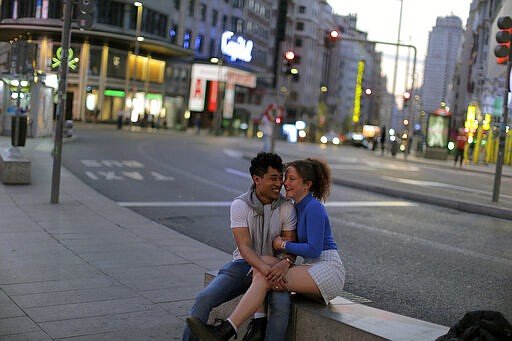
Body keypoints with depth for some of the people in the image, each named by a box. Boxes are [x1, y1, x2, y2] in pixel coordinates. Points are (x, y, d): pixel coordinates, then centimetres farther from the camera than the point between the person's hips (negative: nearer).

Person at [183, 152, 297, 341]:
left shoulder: (287, 207, -4)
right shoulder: (240, 205, -7)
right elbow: (245, 247, -15)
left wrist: (285, 262, -30)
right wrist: (264, 267, -34)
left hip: (274, 268, 0)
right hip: (244, 265, 0)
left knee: (282, 304, -30)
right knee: (204, 299, -18)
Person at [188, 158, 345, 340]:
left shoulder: (314, 207, -11)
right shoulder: (299, 207, 16)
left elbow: (314, 250, -18)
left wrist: (283, 245, -6)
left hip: (329, 270, -8)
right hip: (315, 270, 8)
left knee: (264, 278, -23)